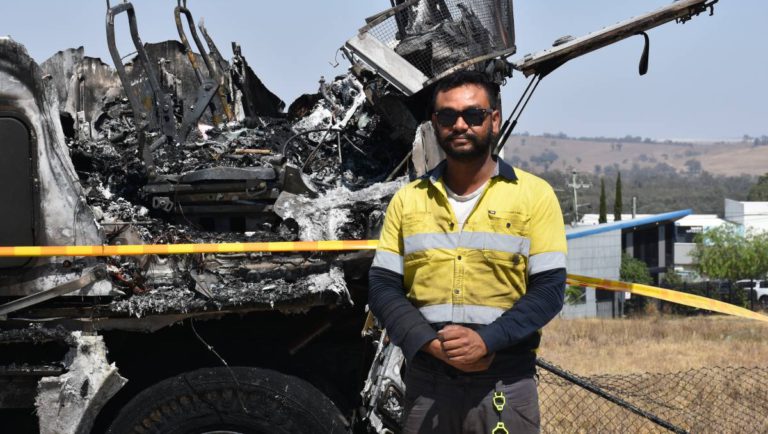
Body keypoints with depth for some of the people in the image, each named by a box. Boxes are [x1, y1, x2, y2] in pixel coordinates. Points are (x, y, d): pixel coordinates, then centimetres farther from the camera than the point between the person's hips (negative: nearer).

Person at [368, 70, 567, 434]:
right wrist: (431, 343, -11)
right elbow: (383, 286, 4)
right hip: (426, 380, 2)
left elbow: (549, 288, -4)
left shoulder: (534, 194, 1)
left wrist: (486, 340, -17)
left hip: (505, 381, -2)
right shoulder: (407, 200, 9)